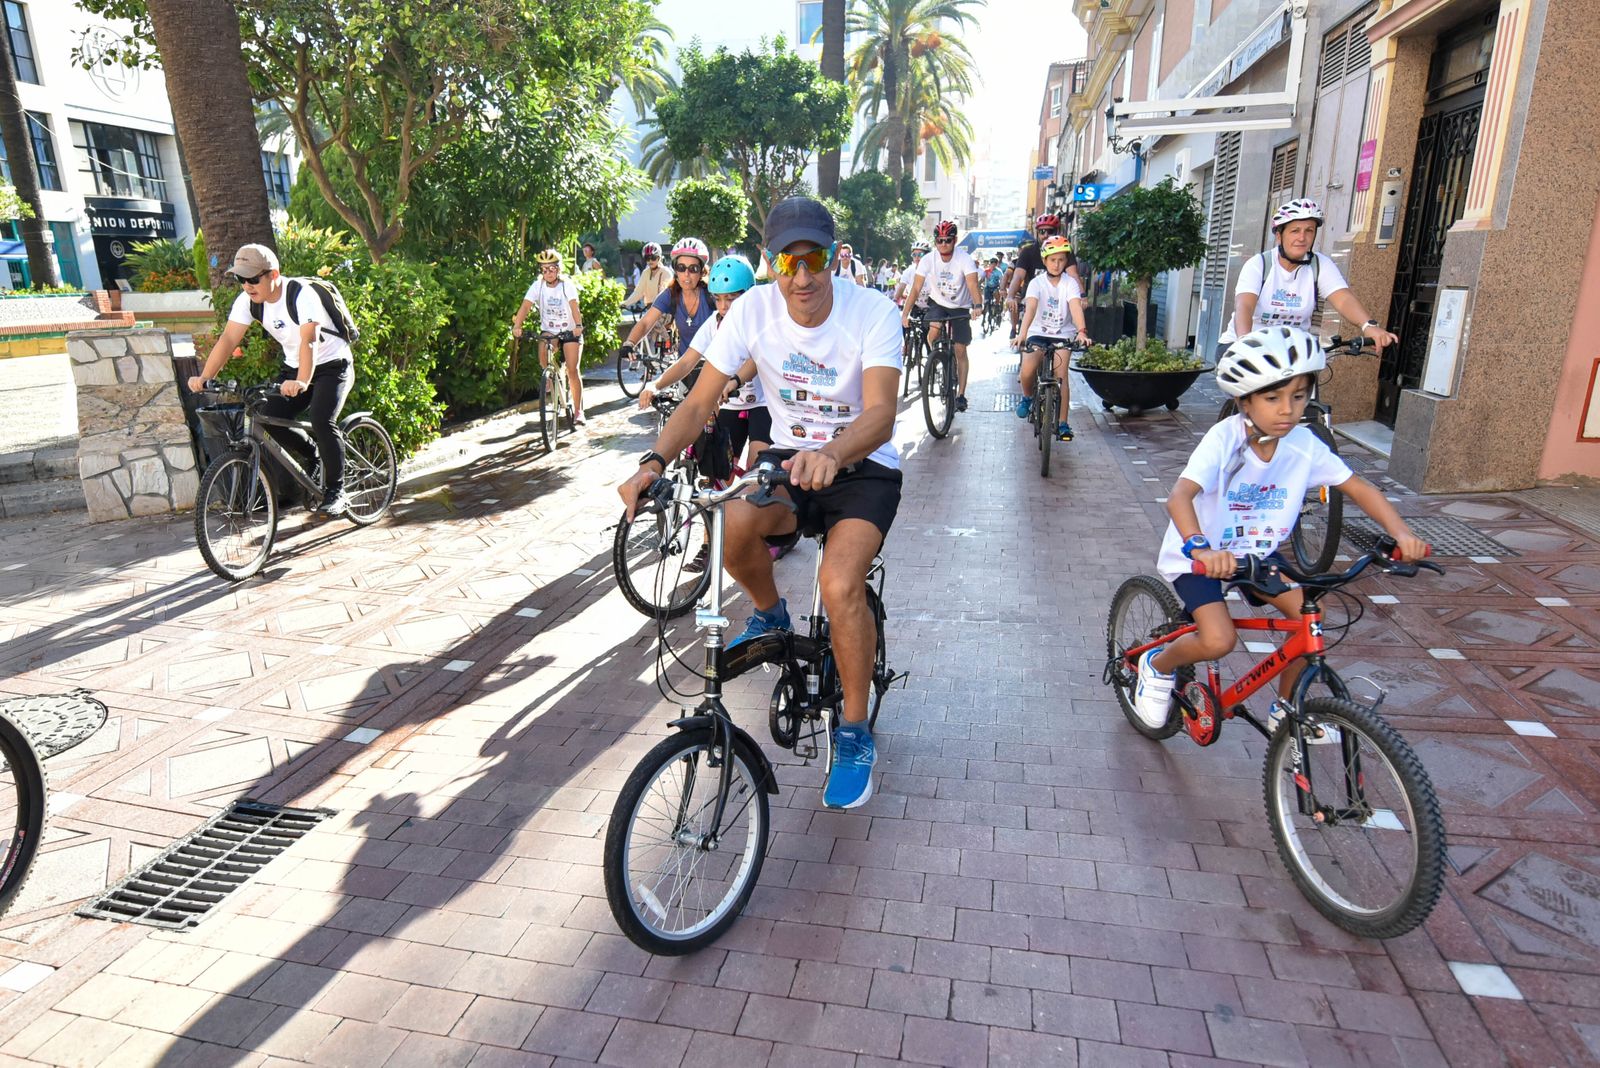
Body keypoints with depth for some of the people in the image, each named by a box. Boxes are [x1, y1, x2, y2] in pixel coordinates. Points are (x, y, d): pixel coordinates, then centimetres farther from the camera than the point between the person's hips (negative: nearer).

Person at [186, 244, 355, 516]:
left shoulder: (302, 295, -25)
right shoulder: (247, 300, -6)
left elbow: (309, 340, -39)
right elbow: (229, 338, -12)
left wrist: (302, 383, -53)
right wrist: (204, 377, -25)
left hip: (332, 365, -7)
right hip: (293, 367, 7)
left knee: (321, 422, -26)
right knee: (269, 418, -11)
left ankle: (336, 492, -12)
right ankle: (315, 458, 14)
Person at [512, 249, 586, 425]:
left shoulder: (567, 285, -16)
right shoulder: (537, 285, -10)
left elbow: (574, 306, -31)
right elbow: (525, 306, -21)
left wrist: (578, 326, -49)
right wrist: (517, 326, -37)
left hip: (570, 331, -3)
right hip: (548, 330, 3)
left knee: (572, 371, -9)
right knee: (543, 361, -20)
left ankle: (578, 411, 0)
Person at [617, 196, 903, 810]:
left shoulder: (872, 313, -17)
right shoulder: (753, 309, -9)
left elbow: (881, 413, -30)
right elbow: (701, 401, -10)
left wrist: (831, 454, -52)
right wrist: (654, 462, -28)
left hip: (863, 466, -3)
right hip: (789, 456, 3)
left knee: (840, 583, -29)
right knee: (730, 521, -31)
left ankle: (855, 735, -4)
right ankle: (770, 614, 4)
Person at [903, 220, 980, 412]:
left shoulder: (964, 259, -22)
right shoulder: (928, 260, -17)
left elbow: (972, 284, -34)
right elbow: (916, 288, -21)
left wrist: (978, 306, -53)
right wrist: (905, 313, -32)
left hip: (961, 307, -1)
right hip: (938, 303, 1)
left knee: (960, 351, -3)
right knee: (933, 333, -28)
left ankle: (961, 395, 5)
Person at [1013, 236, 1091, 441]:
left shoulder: (1070, 283, -9)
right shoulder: (1037, 282, -9)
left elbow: (1075, 307, -25)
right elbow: (1030, 308, -25)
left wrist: (1082, 332, -42)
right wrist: (1022, 333, -41)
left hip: (1063, 334, 0)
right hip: (1038, 332, 0)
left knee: (1061, 375, -15)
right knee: (1027, 371, -22)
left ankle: (1062, 423, -7)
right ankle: (1027, 397, 12)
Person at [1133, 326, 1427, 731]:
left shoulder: (1304, 444, -11)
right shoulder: (1225, 439, -27)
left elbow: (1358, 487, -4)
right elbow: (1180, 496, -40)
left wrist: (1401, 533, -21)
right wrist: (1200, 548, -57)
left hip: (1257, 551, 6)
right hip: (1199, 556, -6)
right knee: (1219, 640, -23)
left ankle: (1286, 704, 18)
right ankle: (1158, 665, 10)